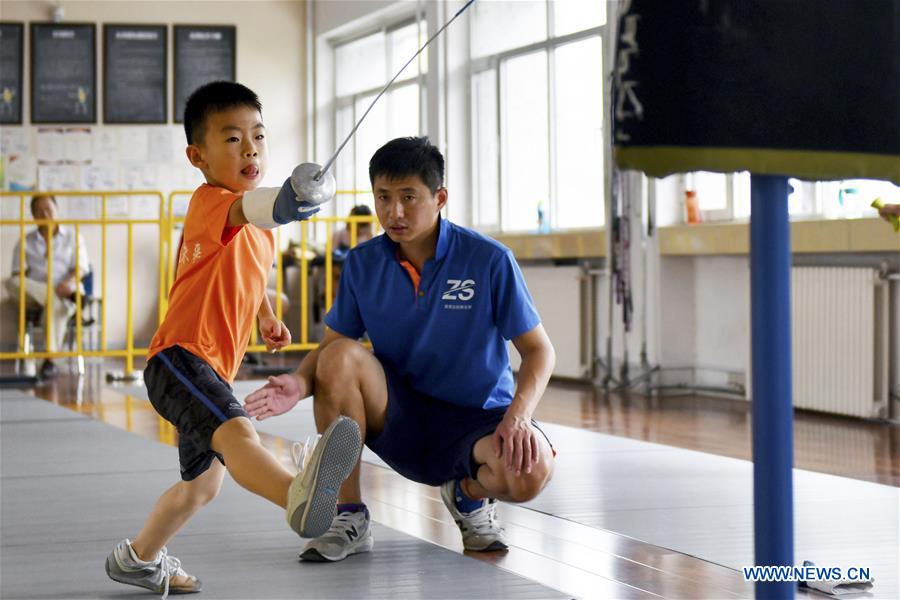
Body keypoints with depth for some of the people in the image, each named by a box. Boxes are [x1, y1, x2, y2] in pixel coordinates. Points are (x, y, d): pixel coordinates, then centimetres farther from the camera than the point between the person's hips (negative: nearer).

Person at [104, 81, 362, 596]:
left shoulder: (253, 231, 15)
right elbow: (246, 208, -40)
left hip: (211, 371, 11)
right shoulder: (210, 203, -13)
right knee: (237, 433, -40)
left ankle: (139, 558, 48)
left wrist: (267, 316, 25)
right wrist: (282, 202, -61)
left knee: (203, 484, 27)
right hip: (180, 358, -11)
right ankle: (299, 496, -70)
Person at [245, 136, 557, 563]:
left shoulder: (490, 260, -12)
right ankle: (349, 518, -14)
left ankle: (469, 494, 5)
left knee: (530, 472, -35)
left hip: (475, 422, -2)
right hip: (401, 422, 2)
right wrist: (300, 383, -22)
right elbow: (330, 345, 2)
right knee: (340, 358, -26)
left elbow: (538, 350, -8)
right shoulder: (362, 264, -3)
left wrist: (519, 414, -27)